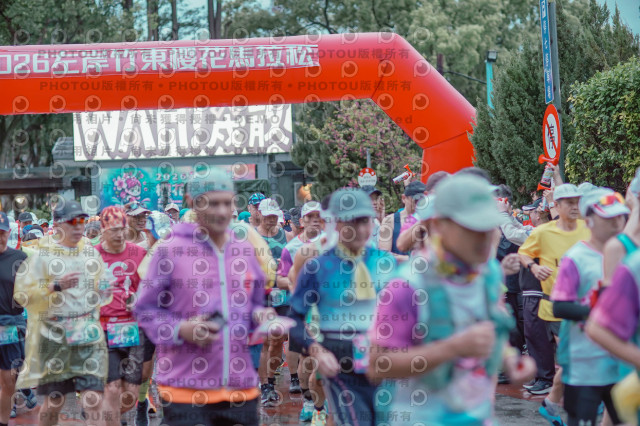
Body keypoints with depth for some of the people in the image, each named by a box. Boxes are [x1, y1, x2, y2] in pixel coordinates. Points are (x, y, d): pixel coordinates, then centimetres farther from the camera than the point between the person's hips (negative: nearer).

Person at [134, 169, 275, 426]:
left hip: (241, 389, 5)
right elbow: (145, 309, 0)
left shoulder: (245, 251, 13)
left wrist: (260, 315, 2)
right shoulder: (171, 251, -3)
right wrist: (180, 330, -17)